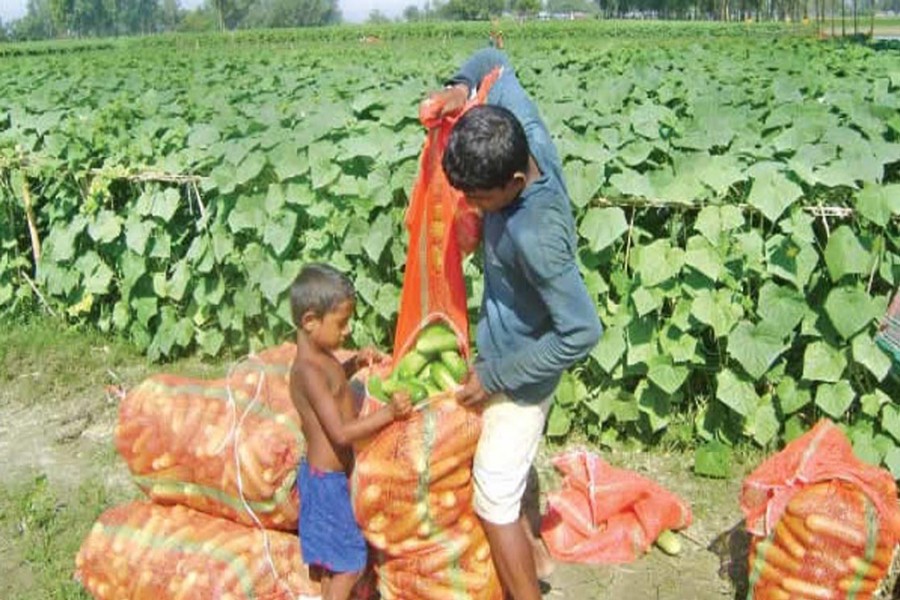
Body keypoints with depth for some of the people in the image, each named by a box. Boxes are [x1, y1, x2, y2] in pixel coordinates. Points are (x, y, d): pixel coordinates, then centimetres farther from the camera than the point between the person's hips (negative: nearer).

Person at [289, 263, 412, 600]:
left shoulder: (319, 358, 2)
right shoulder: (309, 370, -26)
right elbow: (341, 432, -29)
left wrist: (354, 364, 11)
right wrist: (389, 413, -29)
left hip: (329, 475, 9)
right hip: (326, 480, -9)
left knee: (333, 562, 22)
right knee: (350, 563, 0)